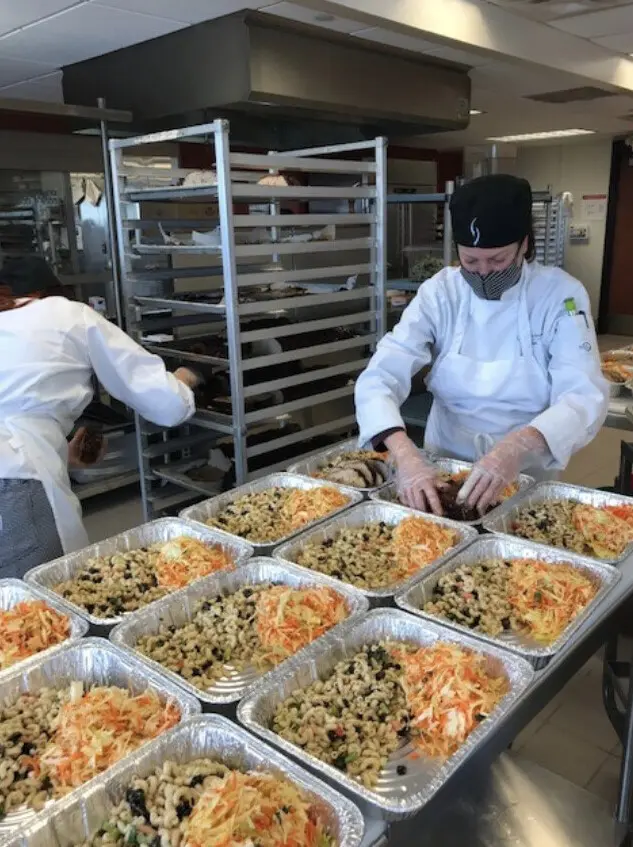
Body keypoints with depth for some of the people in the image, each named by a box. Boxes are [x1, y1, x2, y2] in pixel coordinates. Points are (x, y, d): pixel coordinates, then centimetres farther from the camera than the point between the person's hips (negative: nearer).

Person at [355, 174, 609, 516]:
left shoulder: (560, 294, -10)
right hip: (444, 467, 2)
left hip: (527, 478, -1)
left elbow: (584, 396, -20)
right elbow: (379, 377, -17)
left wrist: (519, 447, -40)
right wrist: (405, 454, -35)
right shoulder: (439, 292, -8)